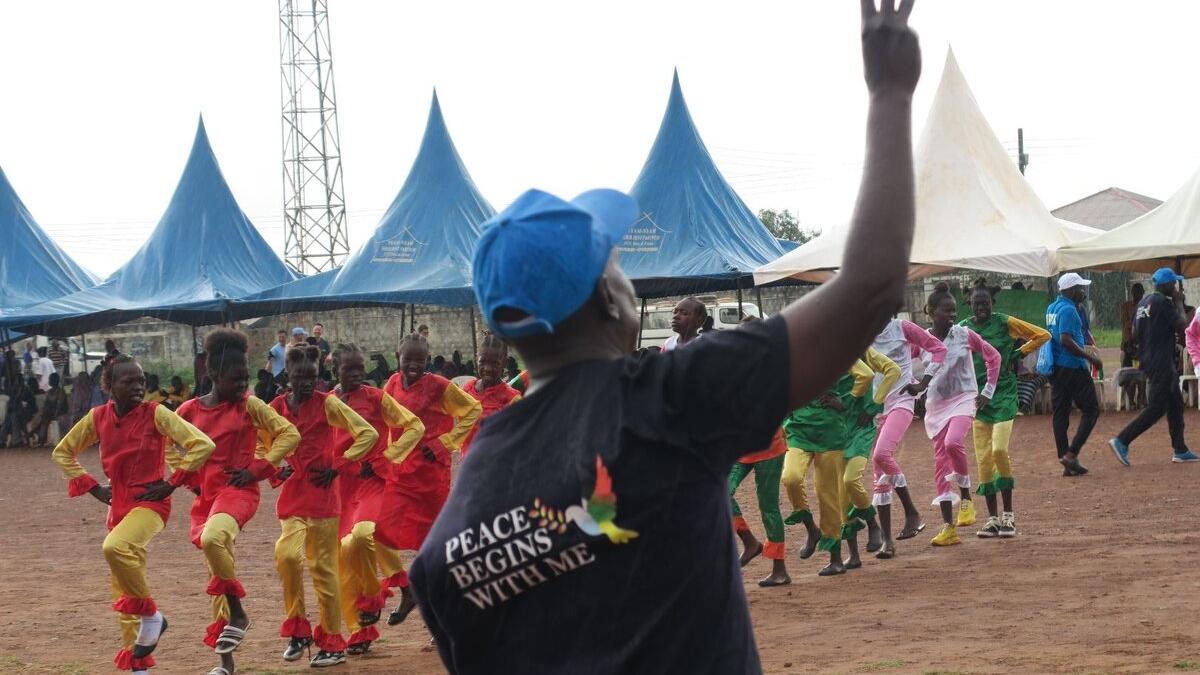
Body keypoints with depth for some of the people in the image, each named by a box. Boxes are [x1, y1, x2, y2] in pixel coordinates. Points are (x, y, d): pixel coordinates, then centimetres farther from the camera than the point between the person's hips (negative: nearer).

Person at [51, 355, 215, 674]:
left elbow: (203, 445, -15)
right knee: (123, 589, 8)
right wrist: (93, 488, 7)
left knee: (114, 547, -34)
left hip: (150, 502, -6)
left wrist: (171, 483, -13)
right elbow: (62, 453, 16)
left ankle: (150, 615, -14)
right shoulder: (98, 418, 2)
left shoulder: (155, 414, -10)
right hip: (118, 504, 6)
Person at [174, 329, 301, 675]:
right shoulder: (190, 410, 3)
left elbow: (290, 435, -3)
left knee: (212, 538, -34)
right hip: (206, 495, 4)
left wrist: (257, 468, -9)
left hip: (238, 491, -4)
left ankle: (237, 612, -15)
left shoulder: (250, 405, -4)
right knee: (218, 568, 8)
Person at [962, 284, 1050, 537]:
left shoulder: (1005, 323, -5)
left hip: (1003, 395, -4)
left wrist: (1019, 354, -1)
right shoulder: (962, 329, 4)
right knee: (983, 458, 1)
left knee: (999, 450, -17)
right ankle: (992, 518, 8)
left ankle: (1008, 514, -5)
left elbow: (1042, 335, 3)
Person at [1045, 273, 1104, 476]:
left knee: (1060, 412, 7)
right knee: (1091, 409, -1)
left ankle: (1066, 463, 9)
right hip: (1072, 367, -9)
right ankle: (1071, 454, -10)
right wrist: (1089, 357, -19)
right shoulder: (1068, 310, -15)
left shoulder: (1052, 308, 14)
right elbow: (1066, 340, -24)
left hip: (1055, 368, 9)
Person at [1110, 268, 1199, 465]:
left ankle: (1180, 450, 18)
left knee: (1176, 404, 15)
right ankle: (1122, 441, -14)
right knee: (1156, 408, -8)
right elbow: (1181, 325, -15)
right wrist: (1179, 303, -3)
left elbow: (1135, 335, 15)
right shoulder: (1164, 301, -13)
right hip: (1162, 364, -10)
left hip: (1147, 360, 10)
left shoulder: (1144, 302, 13)